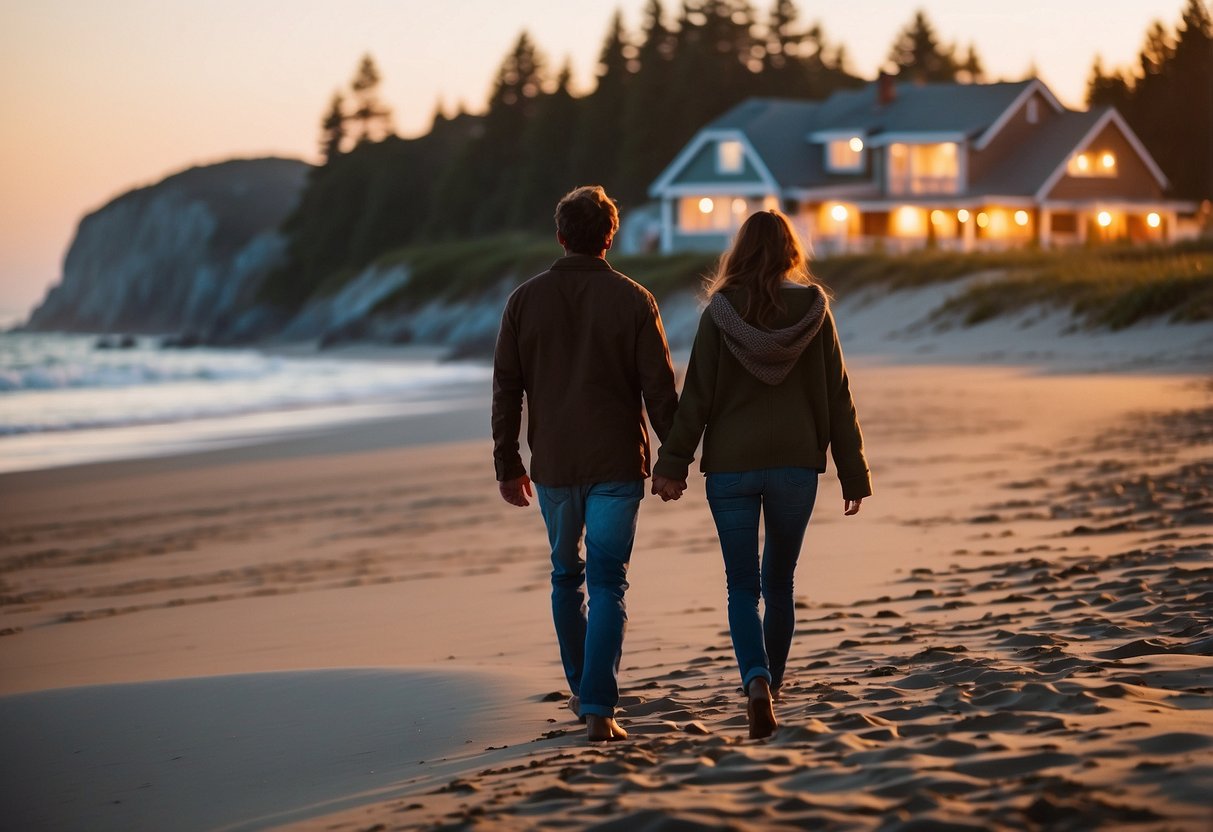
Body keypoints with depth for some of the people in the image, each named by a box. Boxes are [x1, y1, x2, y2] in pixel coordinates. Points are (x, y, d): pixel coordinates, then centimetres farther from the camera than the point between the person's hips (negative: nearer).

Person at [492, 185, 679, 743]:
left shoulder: (526, 300, 1)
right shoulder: (632, 300, -5)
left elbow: (506, 389, 2)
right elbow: (660, 389, -5)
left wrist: (507, 465, 8)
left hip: (553, 466, 2)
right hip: (616, 466, -2)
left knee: (566, 577, 20)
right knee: (607, 586, -2)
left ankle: (582, 691, 29)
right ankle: (598, 708, -13)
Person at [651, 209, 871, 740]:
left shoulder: (720, 312, -5)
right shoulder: (813, 308, -2)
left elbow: (696, 396, -8)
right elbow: (838, 398, 0)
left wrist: (672, 465, -4)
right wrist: (853, 473, 5)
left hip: (730, 465, -1)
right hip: (796, 463, 2)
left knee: (743, 588, 1)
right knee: (779, 583, 17)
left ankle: (757, 681, -20)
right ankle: (771, 683, 27)